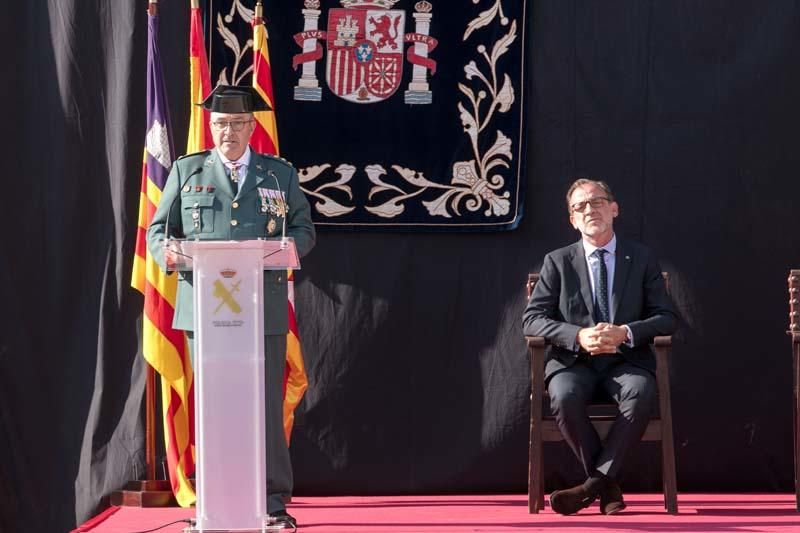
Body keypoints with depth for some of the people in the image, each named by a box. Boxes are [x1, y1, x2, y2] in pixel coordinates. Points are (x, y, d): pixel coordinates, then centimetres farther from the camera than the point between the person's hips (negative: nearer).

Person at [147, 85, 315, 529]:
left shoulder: (280, 174, 13)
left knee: (266, 404, -1)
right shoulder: (186, 171, 13)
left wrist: (290, 245, -11)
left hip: (264, 308, 0)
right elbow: (158, 229, 12)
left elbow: (305, 229, 12)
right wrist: (166, 253, -11)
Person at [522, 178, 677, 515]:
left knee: (642, 394, -34)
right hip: (573, 360, 0)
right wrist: (578, 336, -18)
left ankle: (595, 482, -23)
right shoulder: (557, 262, 9)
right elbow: (532, 318, 1)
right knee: (564, 397, -34)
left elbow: (667, 317, 5)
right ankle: (608, 485, -15)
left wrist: (626, 333, -16)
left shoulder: (642, 259, 10)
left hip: (626, 360, 0)